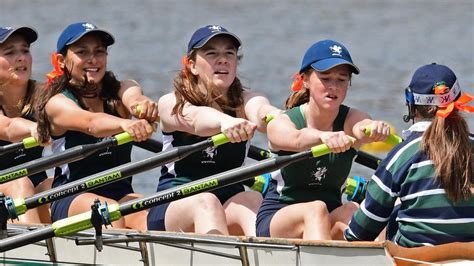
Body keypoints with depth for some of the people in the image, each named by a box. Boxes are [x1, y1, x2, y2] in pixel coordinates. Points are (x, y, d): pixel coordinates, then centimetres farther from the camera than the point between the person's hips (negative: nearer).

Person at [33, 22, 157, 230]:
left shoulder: (119, 91, 9)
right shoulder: (57, 103, -3)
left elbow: (132, 98, -17)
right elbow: (90, 123, -25)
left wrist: (142, 104, -44)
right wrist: (125, 124, -48)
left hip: (121, 193, 3)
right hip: (71, 200, -3)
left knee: (147, 215, -30)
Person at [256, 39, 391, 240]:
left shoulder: (350, 119, -2)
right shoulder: (280, 124, -9)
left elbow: (362, 128, -28)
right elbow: (297, 140, -34)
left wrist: (376, 128, -54)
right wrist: (325, 136, -58)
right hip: (275, 219, -3)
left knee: (351, 212, -31)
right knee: (316, 209, -35)